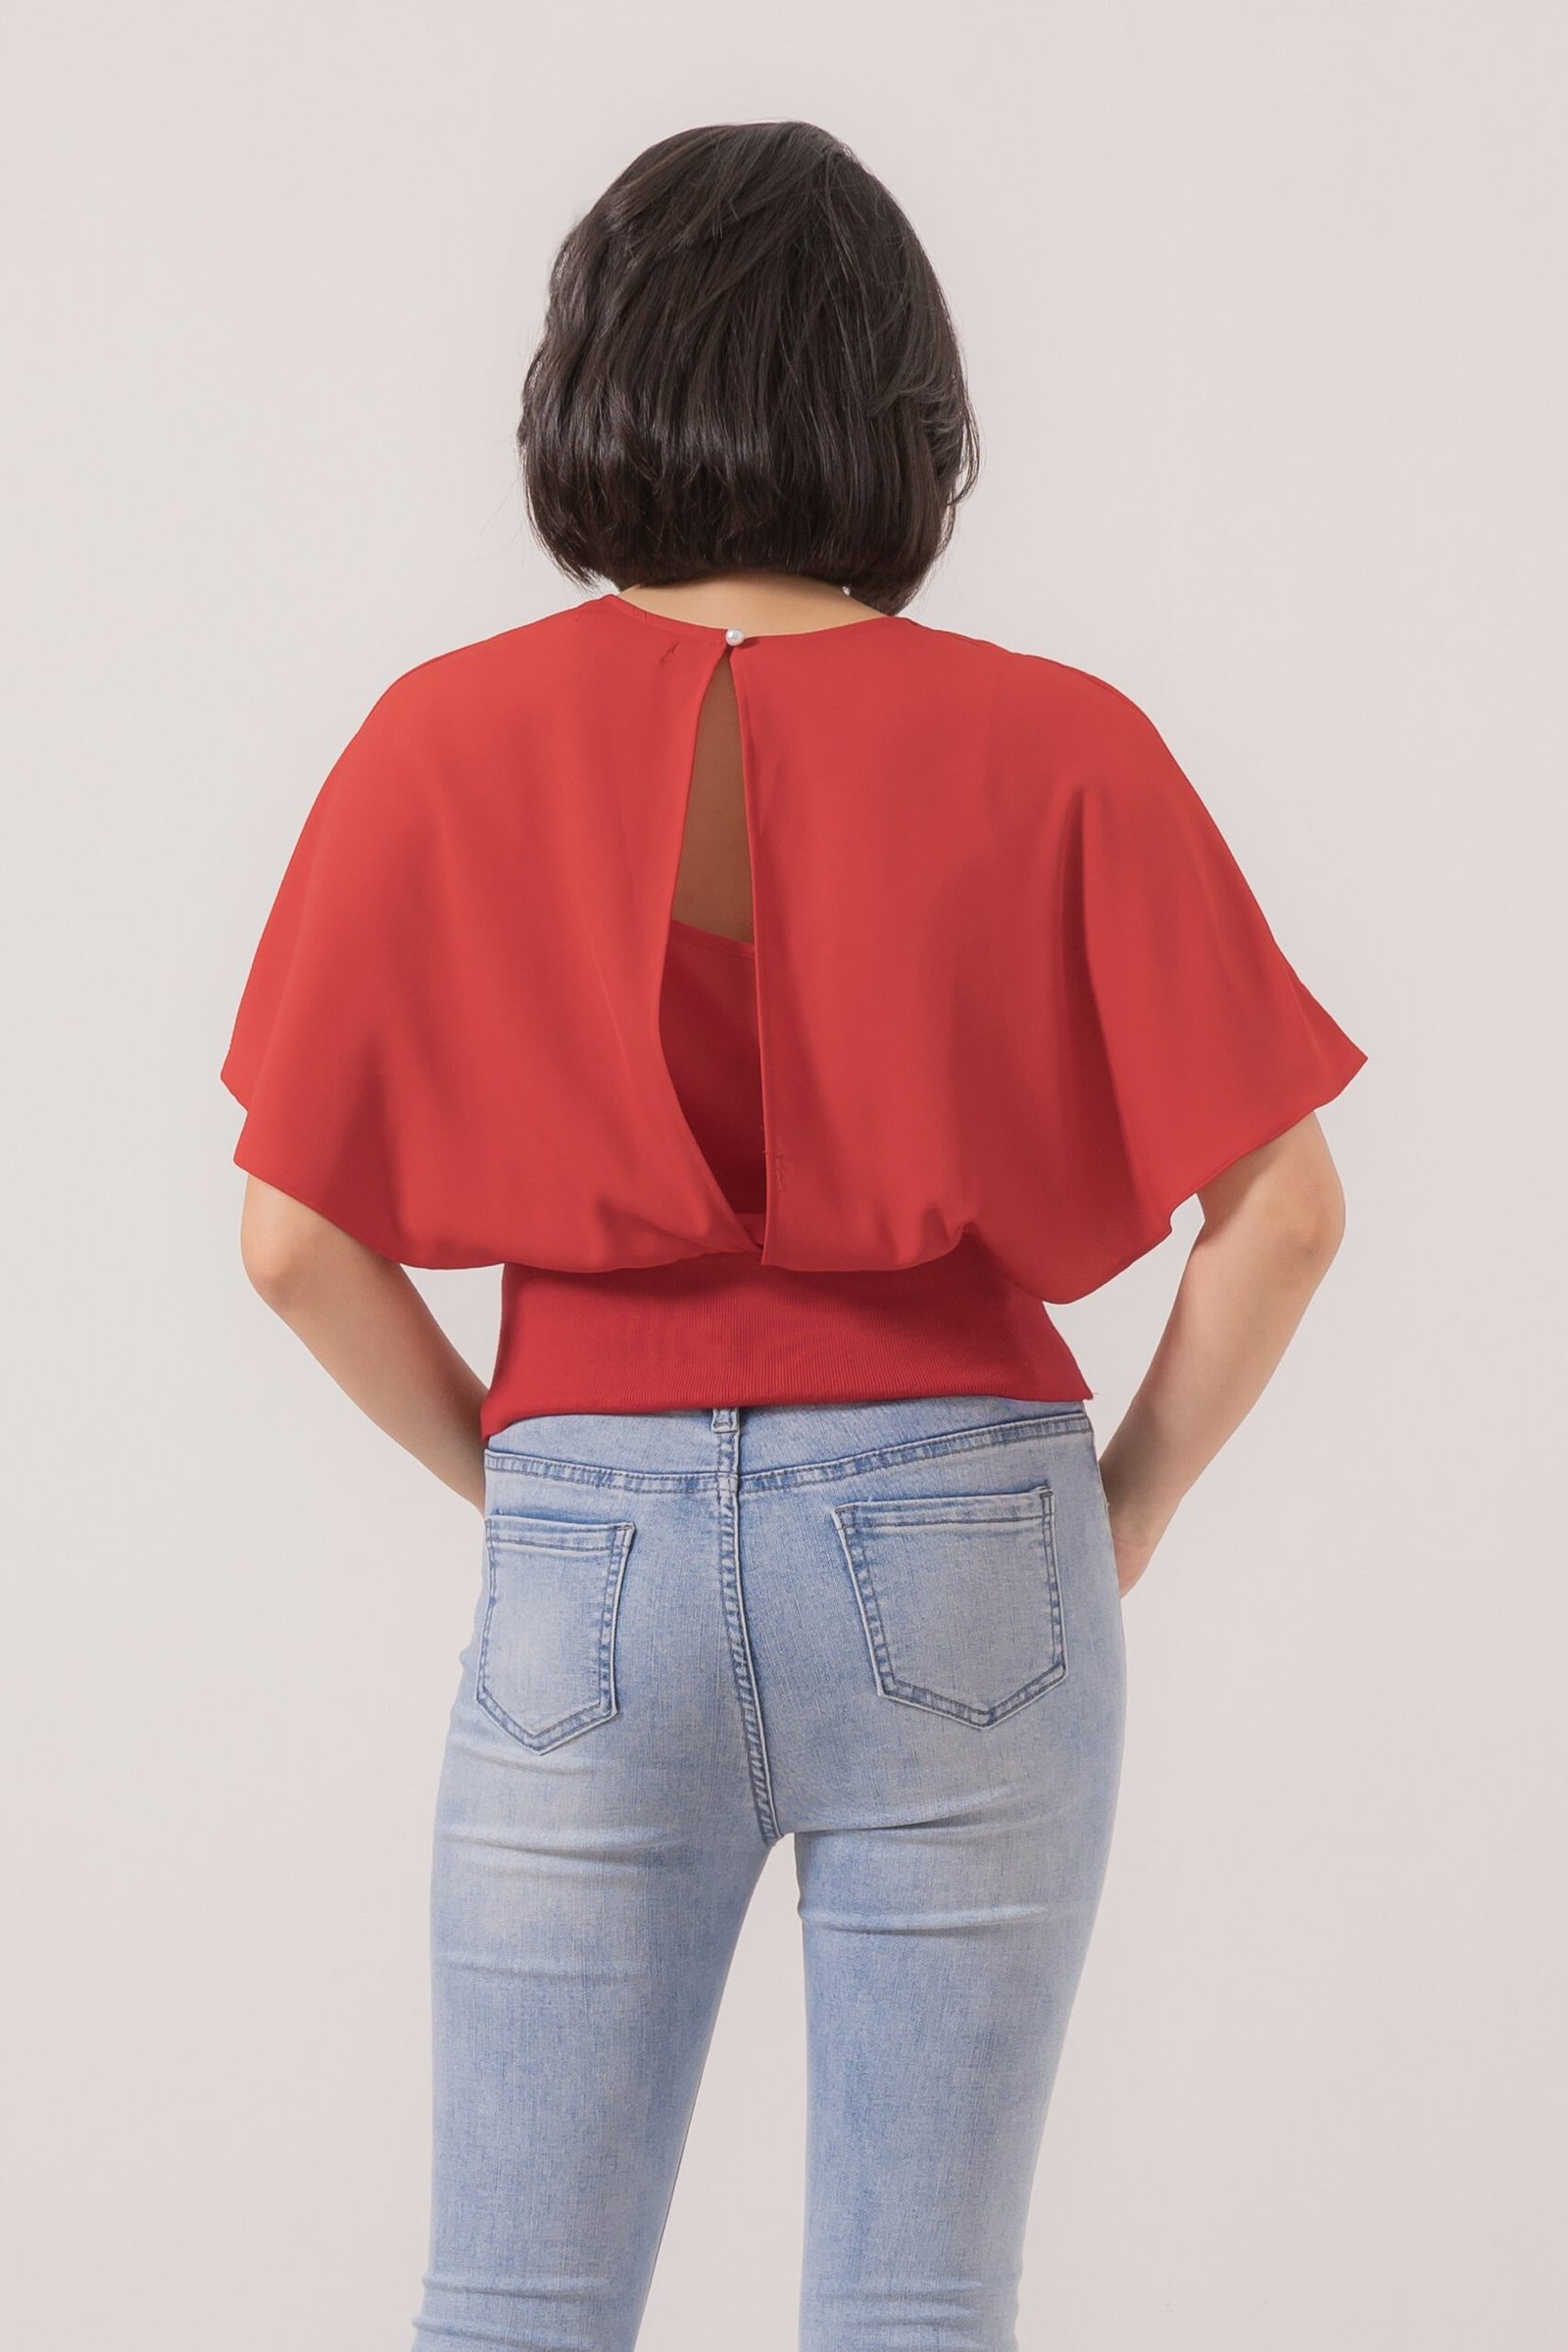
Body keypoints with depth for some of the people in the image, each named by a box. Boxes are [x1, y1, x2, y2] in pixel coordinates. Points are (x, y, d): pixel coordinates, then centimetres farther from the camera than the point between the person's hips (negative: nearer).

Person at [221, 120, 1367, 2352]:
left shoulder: (452, 742, -3)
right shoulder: (1052, 747, -4)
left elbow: (295, 1235, -3)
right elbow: (1281, 1204, -7)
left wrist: (516, 1477, 9)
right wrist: (1118, 1525, 5)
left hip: (593, 1557, 0)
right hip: (962, 1553, 0)